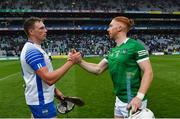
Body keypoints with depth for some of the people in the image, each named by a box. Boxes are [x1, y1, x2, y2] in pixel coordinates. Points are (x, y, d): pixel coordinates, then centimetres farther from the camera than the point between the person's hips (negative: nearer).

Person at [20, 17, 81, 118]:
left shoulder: (32, 48, 10)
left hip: (40, 98, 10)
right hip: (41, 101, -10)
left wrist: (55, 90, 13)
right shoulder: (33, 51, -22)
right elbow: (49, 79, -29)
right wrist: (71, 62, -26)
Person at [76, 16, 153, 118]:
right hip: (119, 100, 8)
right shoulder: (113, 51, 10)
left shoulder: (135, 46, -13)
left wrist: (139, 97, -26)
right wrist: (79, 61, -1)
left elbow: (148, 72, -17)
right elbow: (98, 69, 11)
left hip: (132, 102, -8)